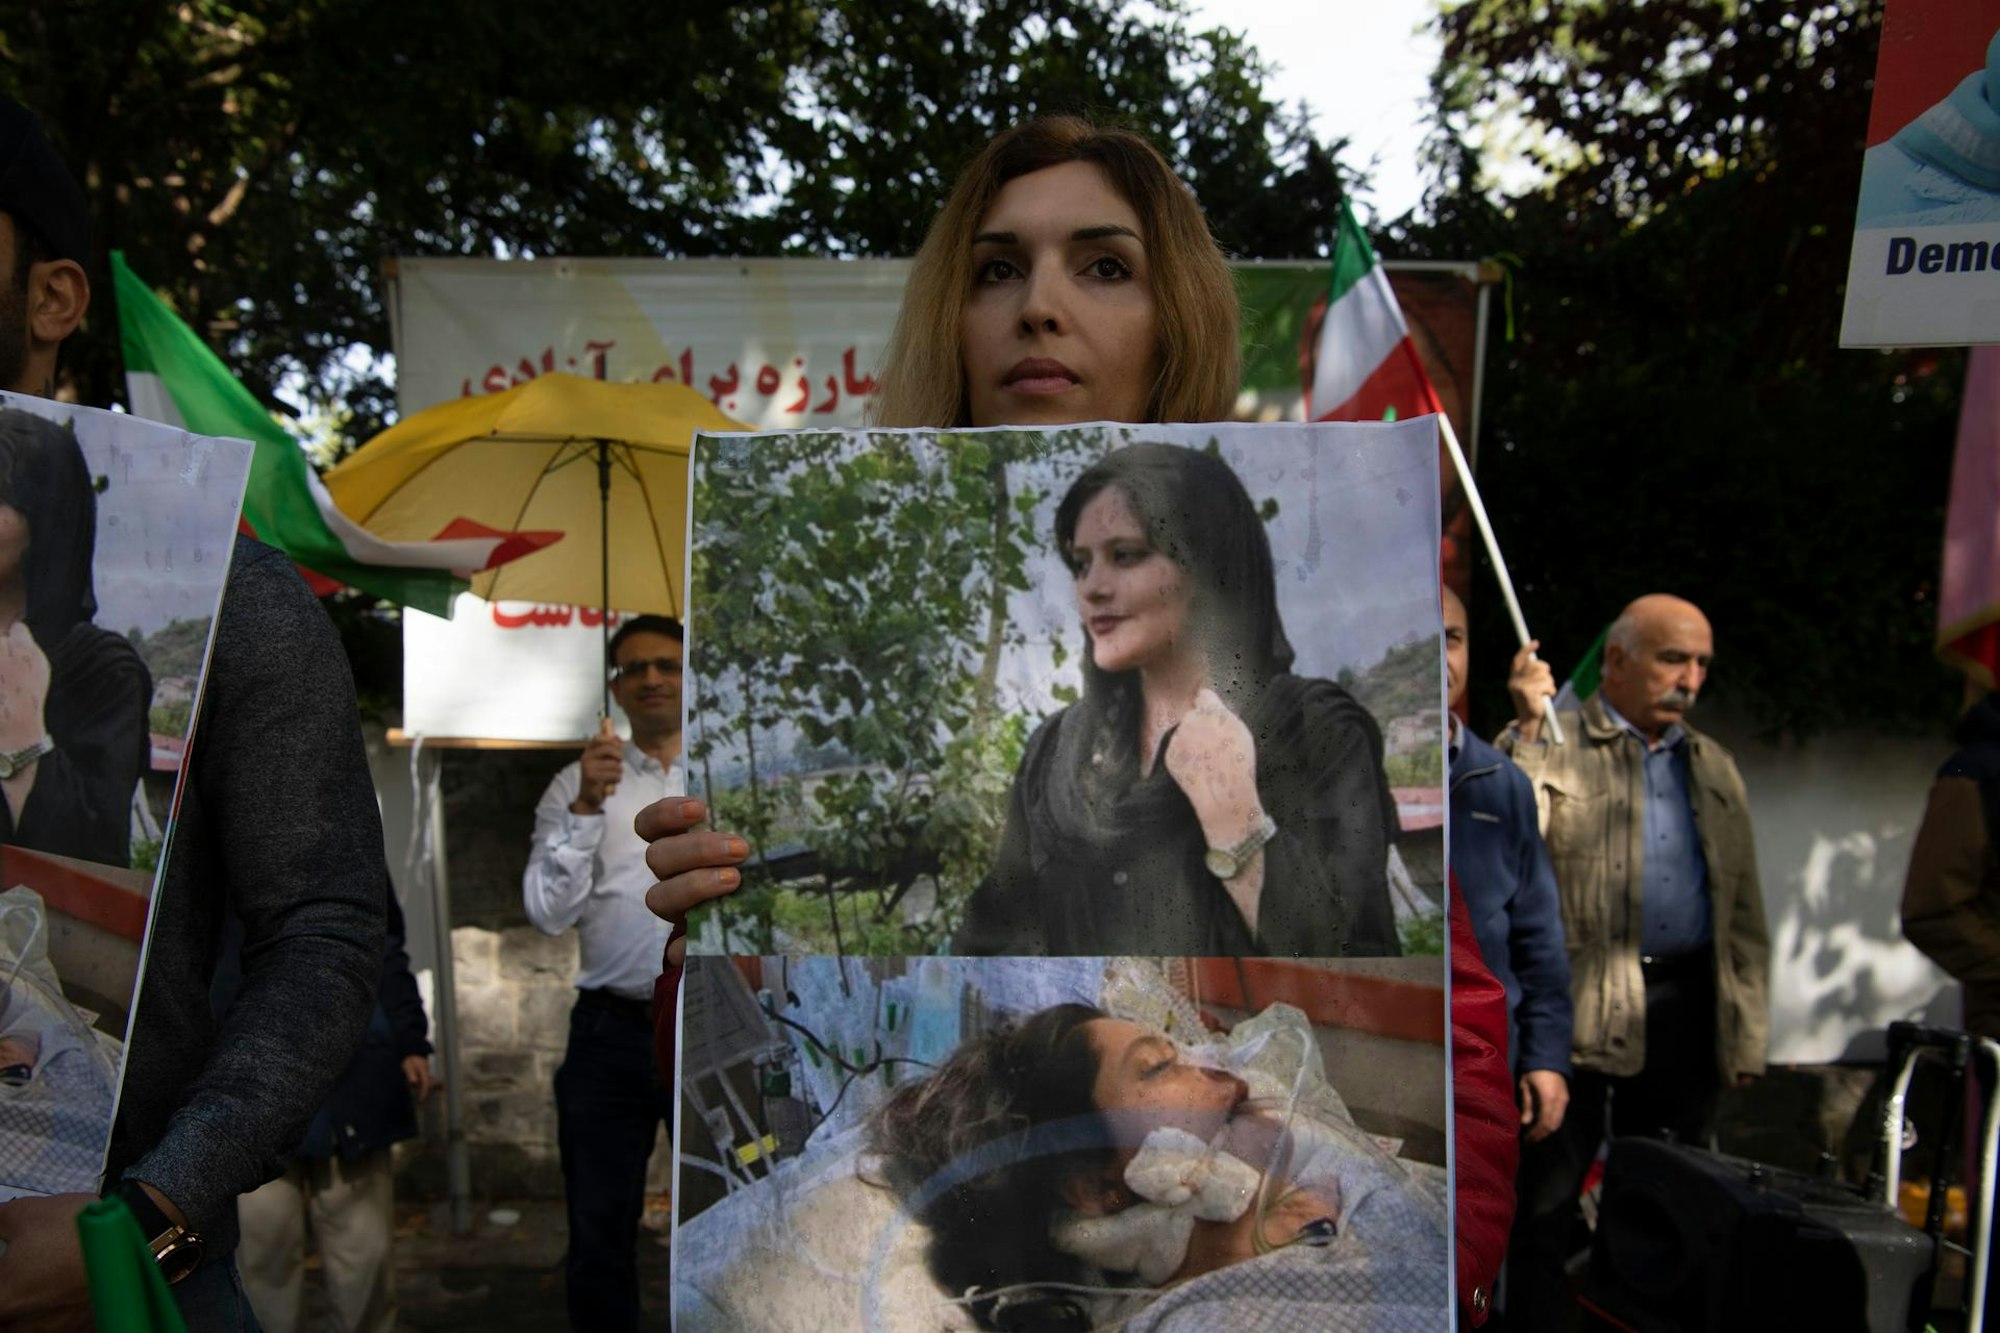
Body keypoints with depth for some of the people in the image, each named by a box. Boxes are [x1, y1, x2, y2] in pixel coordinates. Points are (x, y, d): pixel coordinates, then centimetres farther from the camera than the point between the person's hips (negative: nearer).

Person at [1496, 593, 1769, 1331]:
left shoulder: (1713, 766, 15)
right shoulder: (1545, 745, -1)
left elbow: (1744, 909, 17)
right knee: (1547, 1201, 4)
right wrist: (1528, 729, -21)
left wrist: (1747, 1029, 12)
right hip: (1576, 1005, -5)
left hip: (1688, 1010, 5)